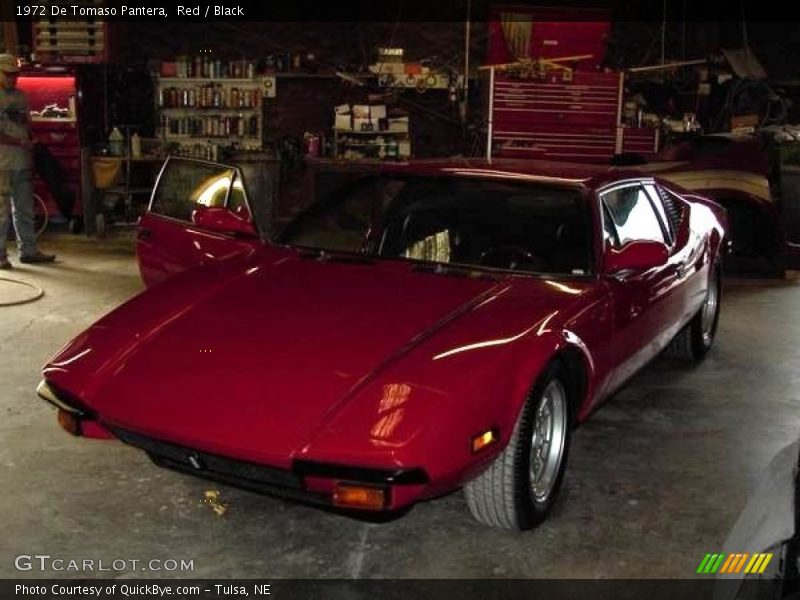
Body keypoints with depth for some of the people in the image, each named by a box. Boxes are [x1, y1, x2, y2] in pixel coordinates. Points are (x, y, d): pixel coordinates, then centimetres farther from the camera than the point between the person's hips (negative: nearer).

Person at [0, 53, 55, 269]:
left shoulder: (20, 97, 15)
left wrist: (31, 148, 9)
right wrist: (20, 142, -15)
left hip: (22, 161, 7)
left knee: (24, 209, 11)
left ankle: (28, 250, 18)